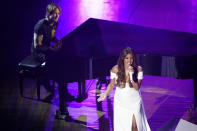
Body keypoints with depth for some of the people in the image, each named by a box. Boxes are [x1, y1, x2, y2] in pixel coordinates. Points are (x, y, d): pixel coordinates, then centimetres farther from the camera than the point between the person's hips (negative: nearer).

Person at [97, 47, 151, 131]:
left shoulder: (138, 70, -14)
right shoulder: (115, 69, -12)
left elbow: (137, 88, -16)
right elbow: (111, 84, 2)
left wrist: (132, 75, -30)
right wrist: (106, 94, -15)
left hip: (134, 101, -1)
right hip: (120, 102, 1)